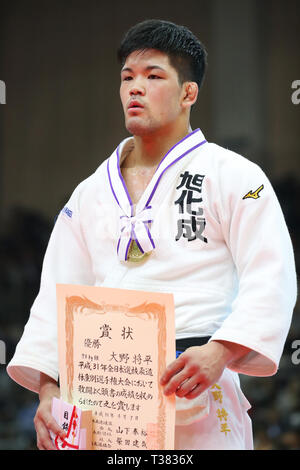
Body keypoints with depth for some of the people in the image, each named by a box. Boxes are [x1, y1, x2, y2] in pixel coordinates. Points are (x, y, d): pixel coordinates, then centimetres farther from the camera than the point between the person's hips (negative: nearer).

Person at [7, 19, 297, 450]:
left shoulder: (234, 177, 2)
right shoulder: (91, 193, 17)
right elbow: (58, 295, 15)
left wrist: (219, 353, -23)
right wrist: (48, 389, 2)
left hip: (196, 399, -4)